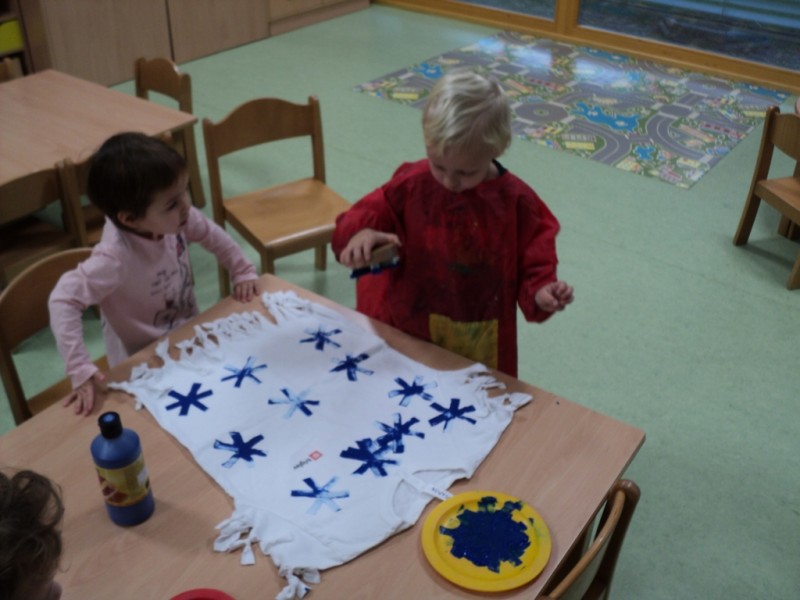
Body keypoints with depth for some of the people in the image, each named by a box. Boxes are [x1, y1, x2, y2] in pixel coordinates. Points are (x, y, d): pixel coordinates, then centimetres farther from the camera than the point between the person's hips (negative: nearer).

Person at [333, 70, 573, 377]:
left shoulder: (516, 201, -12)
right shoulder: (412, 184, -10)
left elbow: (532, 262, -5)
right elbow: (371, 212, -4)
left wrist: (539, 292, -25)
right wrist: (361, 233, -27)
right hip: (408, 331, 1)